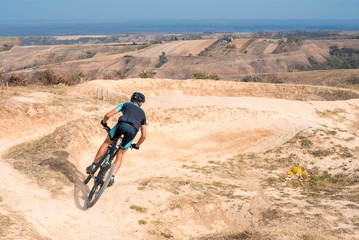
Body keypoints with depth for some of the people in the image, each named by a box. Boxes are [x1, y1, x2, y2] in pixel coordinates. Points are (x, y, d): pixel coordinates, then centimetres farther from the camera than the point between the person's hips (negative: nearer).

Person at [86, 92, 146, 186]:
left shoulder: (125, 104, 31)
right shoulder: (142, 113, 37)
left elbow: (108, 115, 19)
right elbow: (143, 136, 30)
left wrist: (104, 122, 41)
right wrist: (136, 146, 47)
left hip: (122, 124, -2)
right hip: (133, 130, 2)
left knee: (106, 143, 24)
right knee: (119, 156, 18)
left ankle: (93, 166, 22)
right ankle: (112, 177, 3)